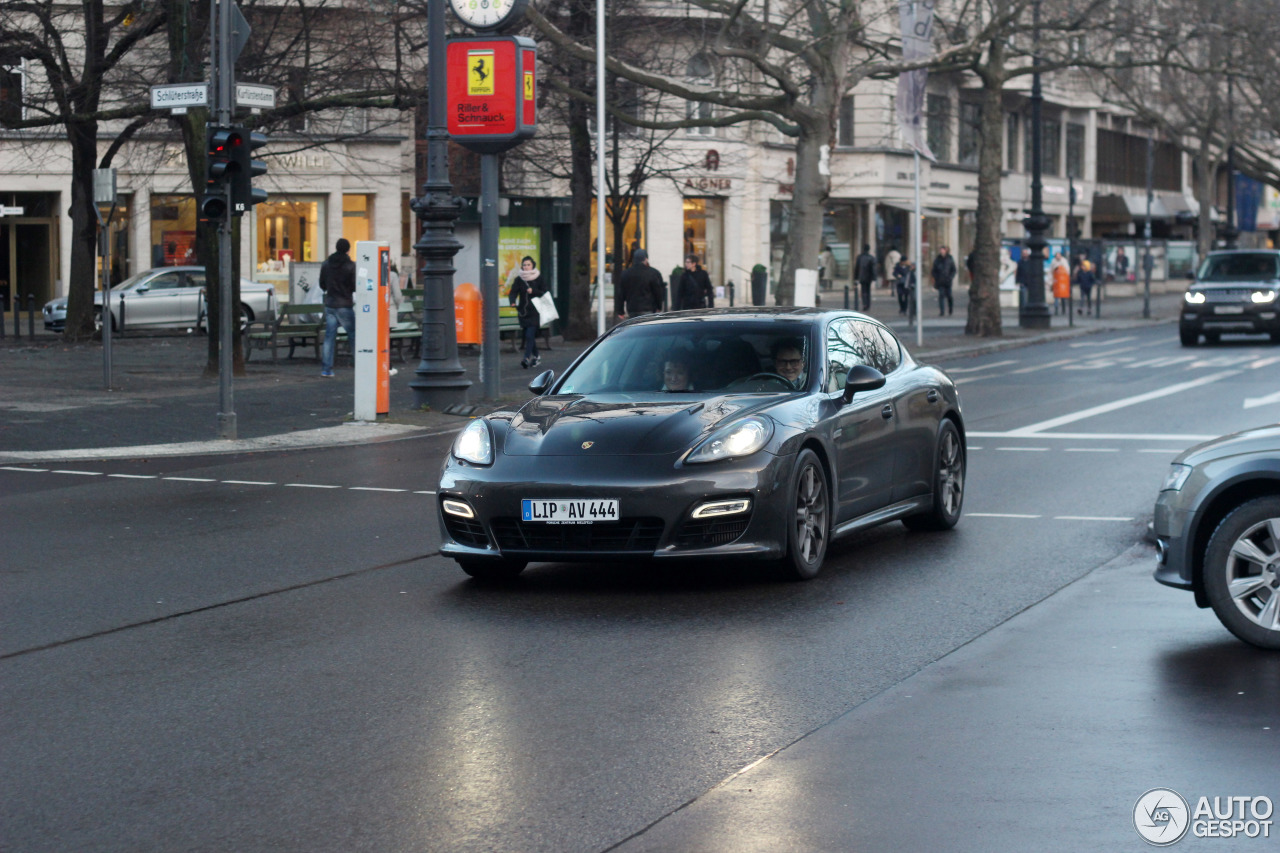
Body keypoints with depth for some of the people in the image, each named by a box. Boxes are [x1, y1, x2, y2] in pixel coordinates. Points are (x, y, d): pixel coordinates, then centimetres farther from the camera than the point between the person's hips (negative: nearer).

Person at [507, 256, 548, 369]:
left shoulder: (538, 278, 1)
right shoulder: (518, 279, 5)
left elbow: (545, 293, 2)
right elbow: (513, 292, -4)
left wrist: (533, 291, -15)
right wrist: (512, 302, -25)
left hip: (534, 312, -4)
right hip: (523, 312, 4)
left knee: (530, 335, -14)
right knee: (527, 335, 10)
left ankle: (527, 358, -17)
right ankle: (536, 356, 27)